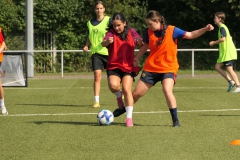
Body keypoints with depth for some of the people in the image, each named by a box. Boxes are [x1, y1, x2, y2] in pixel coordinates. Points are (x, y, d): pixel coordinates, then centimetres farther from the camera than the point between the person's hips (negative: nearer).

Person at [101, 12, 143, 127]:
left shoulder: (131, 32, 3)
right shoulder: (111, 33, -3)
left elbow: (141, 45, 2)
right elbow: (103, 43, -21)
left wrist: (139, 42, -23)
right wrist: (107, 42, -47)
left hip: (128, 66, 1)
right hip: (113, 67, -1)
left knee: (126, 89, -13)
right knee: (113, 86, -26)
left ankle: (129, 117, -4)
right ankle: (119, 96, 11)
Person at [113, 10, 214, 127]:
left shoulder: (172, 30, -13)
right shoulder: (149, 32, -3)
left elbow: (190, 35, -10)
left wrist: (205, 29, -22)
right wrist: (136, 58, 19)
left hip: (168, 68, -4)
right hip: (151, 68, 4)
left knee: (167, 91, -29)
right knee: (136, 93, 8)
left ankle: (175, 120, -17)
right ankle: (123, 109, 37)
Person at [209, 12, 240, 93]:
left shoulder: (222, 27, -12)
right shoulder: (222, 27, 19)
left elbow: (223, 38, -25)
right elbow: (229, 38, 26)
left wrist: (214, 43, -12)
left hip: (228, 52, -10)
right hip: (224, 53, 10)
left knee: (229, 69, -12)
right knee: (217, 67, 8)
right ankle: (230, 81, 7)